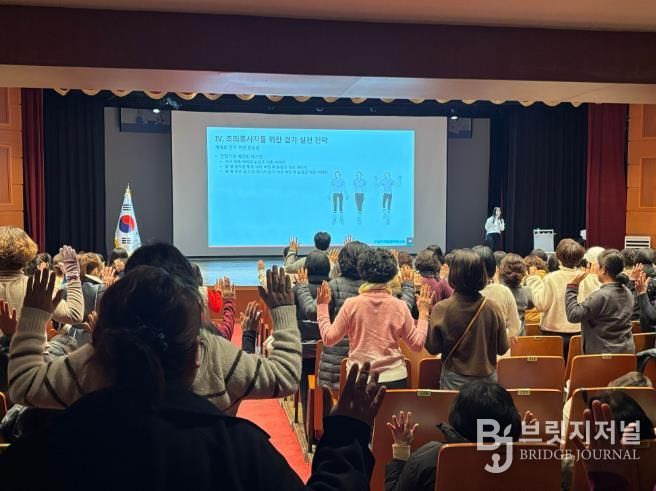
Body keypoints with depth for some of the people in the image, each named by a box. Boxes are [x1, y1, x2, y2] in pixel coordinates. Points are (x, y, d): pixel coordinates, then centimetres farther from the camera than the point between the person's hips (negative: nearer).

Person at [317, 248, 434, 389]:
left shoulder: (351, 304, -9)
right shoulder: (400, 306, -6)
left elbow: (328, 338, -2)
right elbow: (417, 344, 1)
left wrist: (322, 306, 8)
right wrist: (423, 313, 10)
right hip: (394, 379, 1)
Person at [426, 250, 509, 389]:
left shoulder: (442, 309, -15)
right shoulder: (492, 309, -12)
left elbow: (433, 348, -6)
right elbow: (502, 348, -2)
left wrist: (424, 313, 2)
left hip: (454, 380, -1)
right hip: (487, 378, 1)